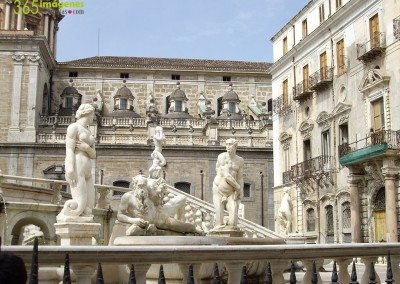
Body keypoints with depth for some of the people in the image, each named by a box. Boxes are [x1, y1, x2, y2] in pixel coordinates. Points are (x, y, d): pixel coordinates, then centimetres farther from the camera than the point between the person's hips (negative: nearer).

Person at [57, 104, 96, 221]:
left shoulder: (88, 132, 25)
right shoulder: (73, 127, -1)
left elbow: (93, 155, 18)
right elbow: (69, 150, -11)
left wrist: (87, 148, -5)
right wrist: (70, 171, -23)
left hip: (86, 171, 9)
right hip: (76, 169, -9)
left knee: (88, 206, -4)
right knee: (79, 204, -19)